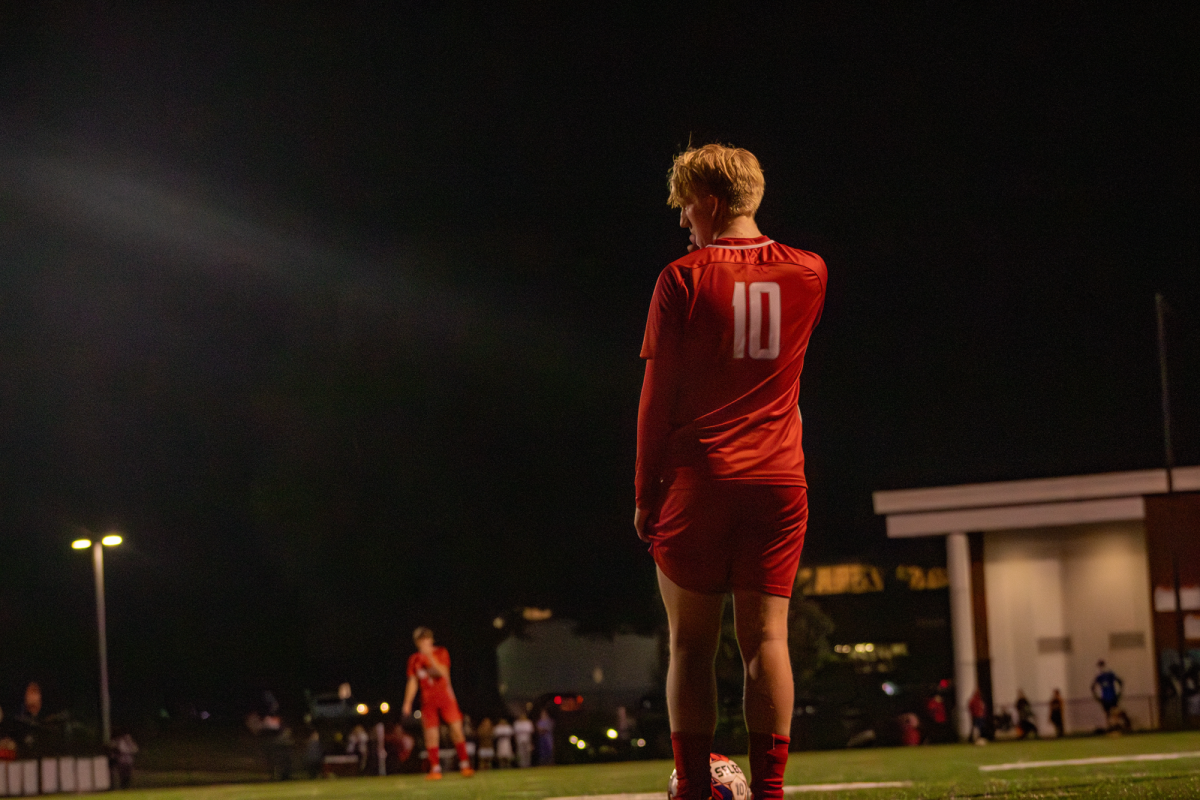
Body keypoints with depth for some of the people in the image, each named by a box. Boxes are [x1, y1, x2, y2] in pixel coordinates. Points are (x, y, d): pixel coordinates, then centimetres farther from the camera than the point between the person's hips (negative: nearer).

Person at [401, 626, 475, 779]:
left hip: (446, 697, -2)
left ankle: (464, 765, -3)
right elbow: (412, 682, 12)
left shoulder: (441, 653, 1)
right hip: (428, 701, 2)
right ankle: (435, 768, 0)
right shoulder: (414, 659, 8)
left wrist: (430, 657, -22)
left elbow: (442, 673, -14)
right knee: (430, 733, -5)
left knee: (457, 729, -8)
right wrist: (407, 703, 6)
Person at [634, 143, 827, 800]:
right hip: (778, 481, 3)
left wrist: (645, 494, 2)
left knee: (691, 644, 3)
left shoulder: (683, 279, -4)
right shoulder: (807, 274, 5)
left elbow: (658, 398, -4)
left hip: (697, 480, -3)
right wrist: (742, 242, 22)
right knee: (765, 637, 1)